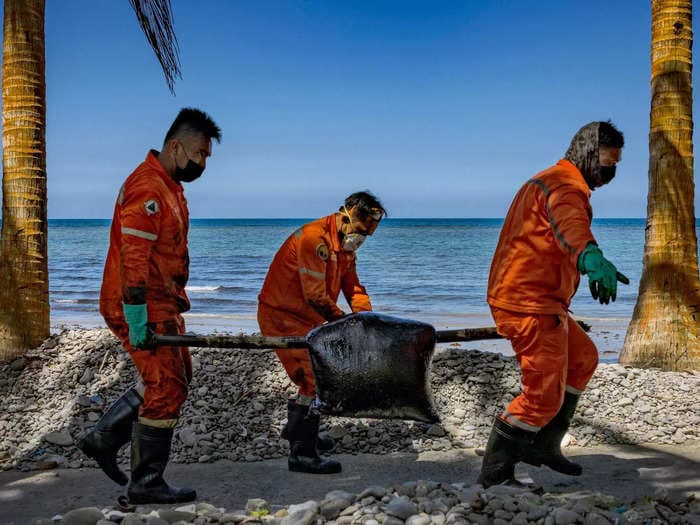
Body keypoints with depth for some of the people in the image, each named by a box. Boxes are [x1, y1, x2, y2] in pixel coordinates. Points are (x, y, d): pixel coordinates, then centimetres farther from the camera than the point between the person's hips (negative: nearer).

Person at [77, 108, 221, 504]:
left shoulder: (170, 186, 15)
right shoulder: (147, 188, -19)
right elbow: (133, 258, -25)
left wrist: (176, 302, 24)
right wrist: (137, 319, -26)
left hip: (163, 305, 10)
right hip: (142, 307, -10)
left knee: (174, 377, 17)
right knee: (166, 387, -4)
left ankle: (104, 438, 23)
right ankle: (146, 483, 8)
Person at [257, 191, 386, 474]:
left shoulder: (345, 247, 9)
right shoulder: (314, 238, -24)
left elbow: (353, 287, 7)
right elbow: (315, 295, -26)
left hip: (307, 318, 10)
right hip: (281, 315, -10)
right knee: (316, 379, -15)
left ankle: (297, 428, 40)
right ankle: (301, 454, -10)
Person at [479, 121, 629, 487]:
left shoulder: (546, 181, 20)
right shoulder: (566, 186, -16)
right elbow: (571, 224, -41)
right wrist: (592, 257, -60)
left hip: (540, 302, 11)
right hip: (531, 305, -11)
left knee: (582, 359, 24)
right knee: (544, 395, -6)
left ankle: (542, 445, 26)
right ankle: (494, 474, 5)